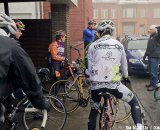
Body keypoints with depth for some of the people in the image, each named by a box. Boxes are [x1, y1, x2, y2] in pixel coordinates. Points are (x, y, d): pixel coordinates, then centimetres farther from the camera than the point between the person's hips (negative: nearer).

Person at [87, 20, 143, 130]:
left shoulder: (93, 46, 4)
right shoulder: (119, 45, 7)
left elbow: (90, 67, 7)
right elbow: (124, 64, 19)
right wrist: (126, 76, 39)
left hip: (96, 84, 1)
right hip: (114, 84, -1)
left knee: (94, 111, 22)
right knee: (134, 102, 20)